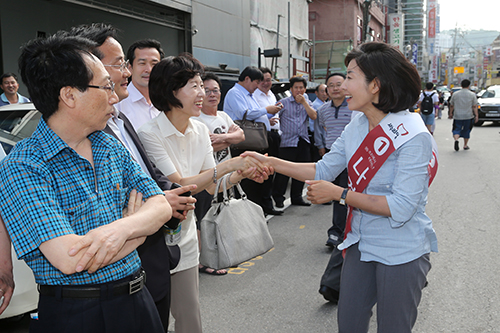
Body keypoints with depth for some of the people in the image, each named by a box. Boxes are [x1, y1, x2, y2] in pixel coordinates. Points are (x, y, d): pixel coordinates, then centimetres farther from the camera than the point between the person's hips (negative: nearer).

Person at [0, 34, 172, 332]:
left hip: (137, 302, 6)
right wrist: (138, 230, -11)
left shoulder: (112, 148, 4)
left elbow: (161, 206, -1)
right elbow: (70, 259, -26)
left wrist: (121, 228, -23)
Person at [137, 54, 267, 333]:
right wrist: (228, 165, -23)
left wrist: (242, 174, -17)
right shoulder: (150, 134, -18)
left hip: (185, 237, 6)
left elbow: (212, 185, 2)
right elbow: (179, 186, -21)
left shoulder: (201, 131, 2)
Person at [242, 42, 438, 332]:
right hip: (362, 243, 7)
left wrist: (338, 194, -21)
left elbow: (401, 207, -26)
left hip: (401, 253, -6)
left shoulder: (412, 135, -22)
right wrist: (270, 162, -2)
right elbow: (324, 170, 6)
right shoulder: (357, 128, 1)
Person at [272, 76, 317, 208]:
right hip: (288, 142, -4)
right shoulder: (283, 103, 2)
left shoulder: (307, 102, 13)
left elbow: (313, 116, -2)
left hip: (303, 142, 4)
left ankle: (297, 197, 22)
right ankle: (278, 198, 8)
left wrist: (304, 102, -8)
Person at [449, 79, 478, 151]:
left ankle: (456, 139, -25)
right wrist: (476, 116, 0)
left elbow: (451, 105, 9)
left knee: (457, 129, 4)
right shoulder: (472, 95, -2)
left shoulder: (455, 94, 2)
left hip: (457, 116, 0)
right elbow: (474, 106, -4)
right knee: (466, 131, 14)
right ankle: (465, 145, 21)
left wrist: (450, 113, 21)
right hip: (468, 116, 0)